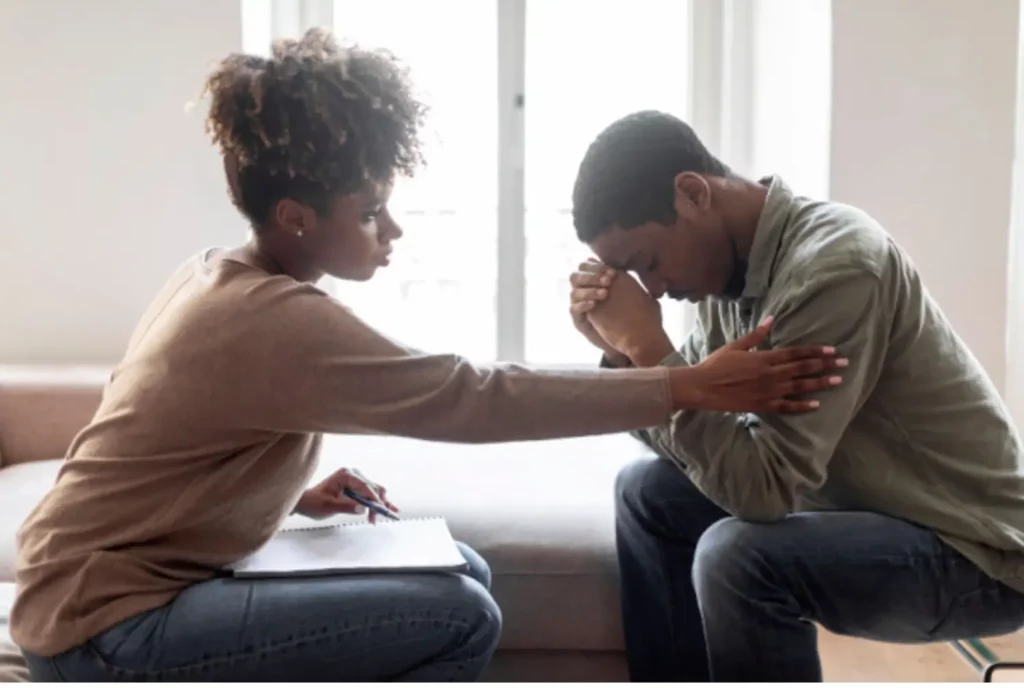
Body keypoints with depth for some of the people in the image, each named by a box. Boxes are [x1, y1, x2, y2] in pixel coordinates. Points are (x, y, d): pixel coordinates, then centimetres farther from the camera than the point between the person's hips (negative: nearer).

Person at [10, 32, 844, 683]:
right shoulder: (278, 319, -26)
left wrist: (297, 494, 0)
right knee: (462, 617, -20)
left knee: (459, 570, 5)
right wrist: (688, 388, -23)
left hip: (120, 585, 9)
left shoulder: (222, 276, 3)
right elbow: (476, 398, -27)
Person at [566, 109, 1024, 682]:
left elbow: (763, 485, -32)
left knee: (738, 556, -31)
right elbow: (694, 434, 2)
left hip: (977, 550, -8)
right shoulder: (736, 261, -3)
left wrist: (649, 348, -28)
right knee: (648, 494, 5)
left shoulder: (832, 265, -28)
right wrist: (623, 351, -13)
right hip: (868, 501, 8)